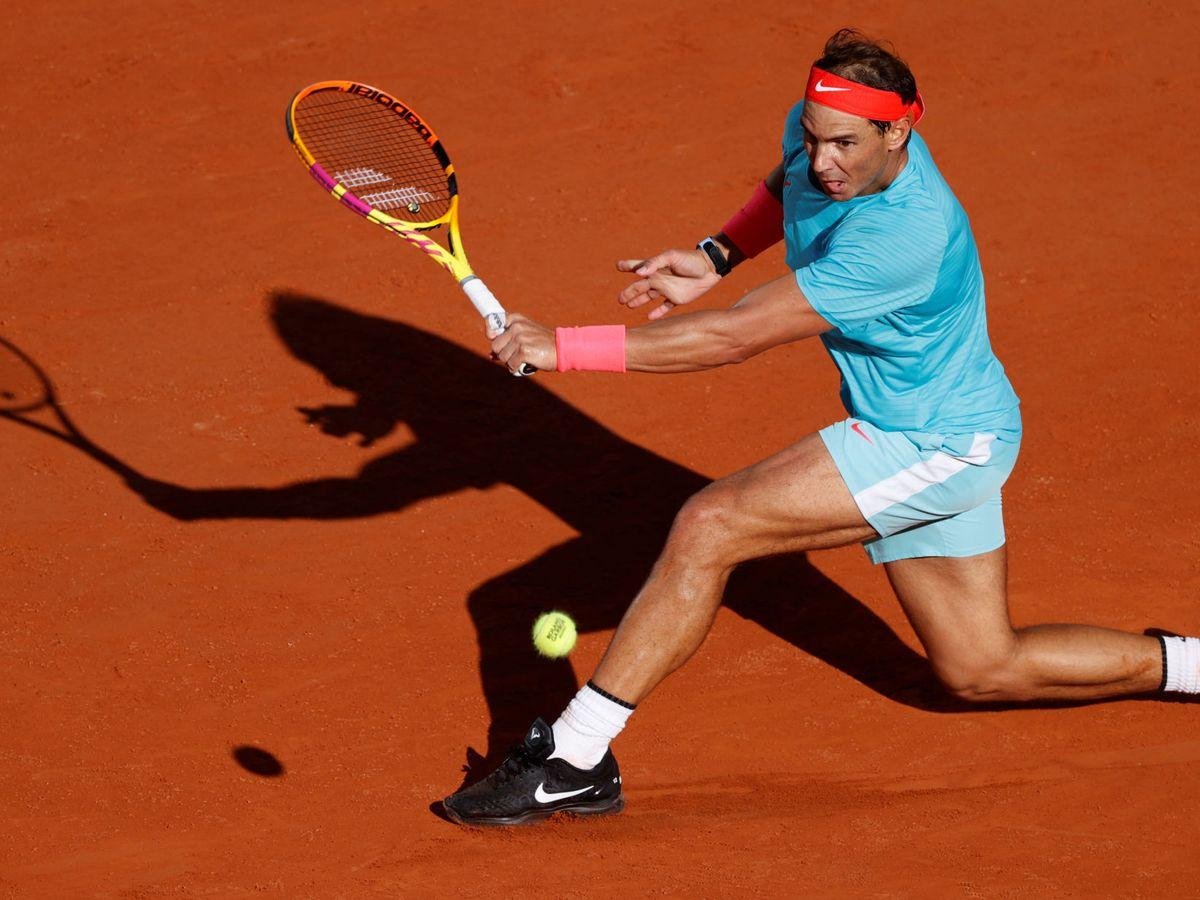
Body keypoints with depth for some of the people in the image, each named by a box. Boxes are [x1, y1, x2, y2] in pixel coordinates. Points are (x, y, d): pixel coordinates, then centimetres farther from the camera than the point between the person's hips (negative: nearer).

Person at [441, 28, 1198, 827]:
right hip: (937, 432, 10)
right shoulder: (819, 130, -9)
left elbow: (736, 337, -37)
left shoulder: (902, 236, -34)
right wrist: (714, 256, -2)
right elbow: (789, 187, 19)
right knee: (983, 670, 18)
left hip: (939, 445, -10)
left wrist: (565, 347, -38)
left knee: (710, 525, -20)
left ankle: (575, 759, -15)